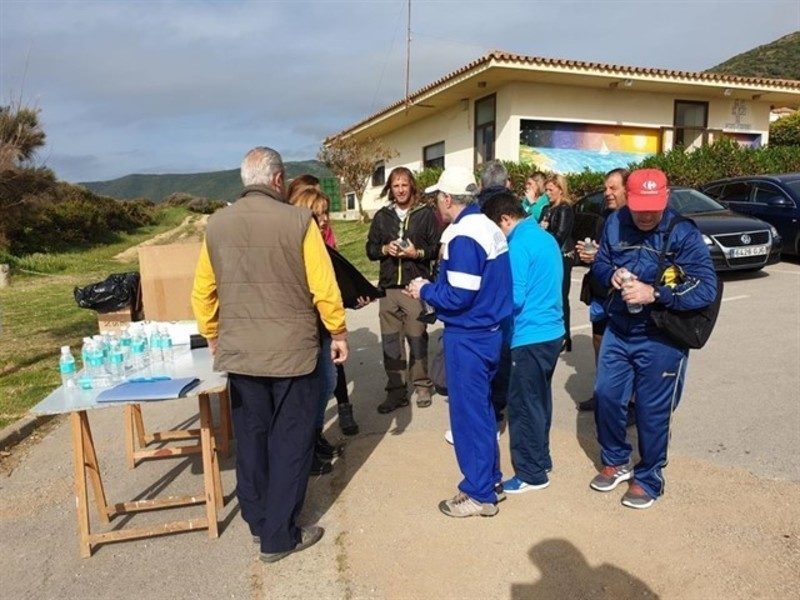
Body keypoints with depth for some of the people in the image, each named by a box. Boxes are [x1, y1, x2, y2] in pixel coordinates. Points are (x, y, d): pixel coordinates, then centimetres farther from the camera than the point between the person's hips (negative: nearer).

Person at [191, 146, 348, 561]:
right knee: (290, 442, 9)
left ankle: (257, 520, 35)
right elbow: (324, 288, -12)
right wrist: (339, 332, 2)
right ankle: (279, 537, 19)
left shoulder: (216, 225, 2)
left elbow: (202, 292, 7)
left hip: (238, 353, 5)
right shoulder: (298, 221, -12)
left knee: (250, 438, 18)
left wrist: (213, 338, 21)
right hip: (292, 352, -4)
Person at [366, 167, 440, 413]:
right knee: (390, 341, 4)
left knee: (417, 338, 4)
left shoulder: (425, 214, 2)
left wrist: (418, 253, -16)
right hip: (388, 287, 3)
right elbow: (370, 249, 13)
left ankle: (421, 386, 20)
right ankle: (396, 391, 14)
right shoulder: (382, 216, 12)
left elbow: (437, 247, 0)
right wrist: (385, 249, -6)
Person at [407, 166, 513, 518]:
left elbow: (458, 296, -23)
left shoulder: (462, 237, -20)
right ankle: (489, 476, 34)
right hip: (488, 331, 9)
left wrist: (425, 290, -7)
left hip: (467, 338, -9)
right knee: (481, 408, 20)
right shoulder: (488, 227, 9)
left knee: (468, 413, 3)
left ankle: (480, 495, 16)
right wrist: (434, 287, 12)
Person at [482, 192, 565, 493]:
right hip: (552, 331, 9)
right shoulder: (546, 237, 12)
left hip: (529, 337, -9)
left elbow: (514, 298, -20)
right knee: (539, 400, 20)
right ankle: (541, 459, 34)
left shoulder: (518, 245, -17)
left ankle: (531, 474, 14)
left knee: (524, 406, 3)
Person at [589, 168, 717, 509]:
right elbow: (599, 264, 9)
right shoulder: (615, 223, -3)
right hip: (618, 330, 4)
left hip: (660, 339, -4)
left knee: (652, 411, 6)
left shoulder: (683, 233, -16)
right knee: (606, 396, 11)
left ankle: (648, 479, 29)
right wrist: (612, 274, -14)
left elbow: (706, 289, -21)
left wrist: (655, 293, -31)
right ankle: (616, 462, 35)